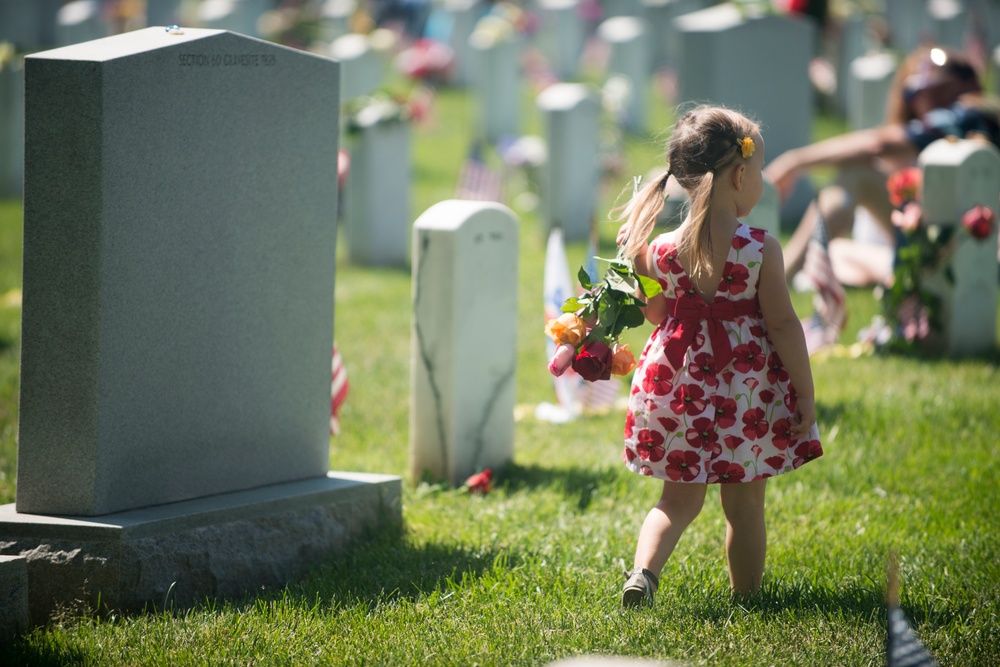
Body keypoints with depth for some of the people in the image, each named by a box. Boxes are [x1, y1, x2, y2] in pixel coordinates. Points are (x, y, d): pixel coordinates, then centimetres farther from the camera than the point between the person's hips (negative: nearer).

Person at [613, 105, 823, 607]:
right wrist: (805, 392, -3)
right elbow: (783, 324, -11)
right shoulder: (760, 249, -14)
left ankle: (644, 569, -7)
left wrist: (638, 261, 19)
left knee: (679, 497, 14)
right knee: (745, 505, 13)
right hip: (747, 393, -2)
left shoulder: (661, 250, -6)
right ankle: (746, 591, 23)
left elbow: (655, 314, 8)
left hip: (678, 387, 2)